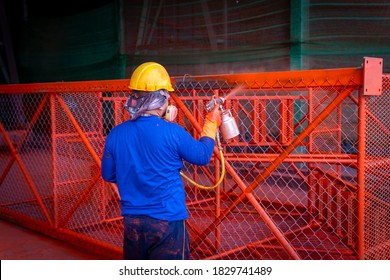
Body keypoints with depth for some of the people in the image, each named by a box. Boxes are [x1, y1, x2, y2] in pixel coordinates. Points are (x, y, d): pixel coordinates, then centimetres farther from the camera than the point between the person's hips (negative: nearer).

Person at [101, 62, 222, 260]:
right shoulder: (172, 132, -17)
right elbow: (203, 156, 0)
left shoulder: (115, 134, -5)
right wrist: (211, 125, 16)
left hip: (132, 223, 5)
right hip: (167, 223, -4)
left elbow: (108, 175, 8)